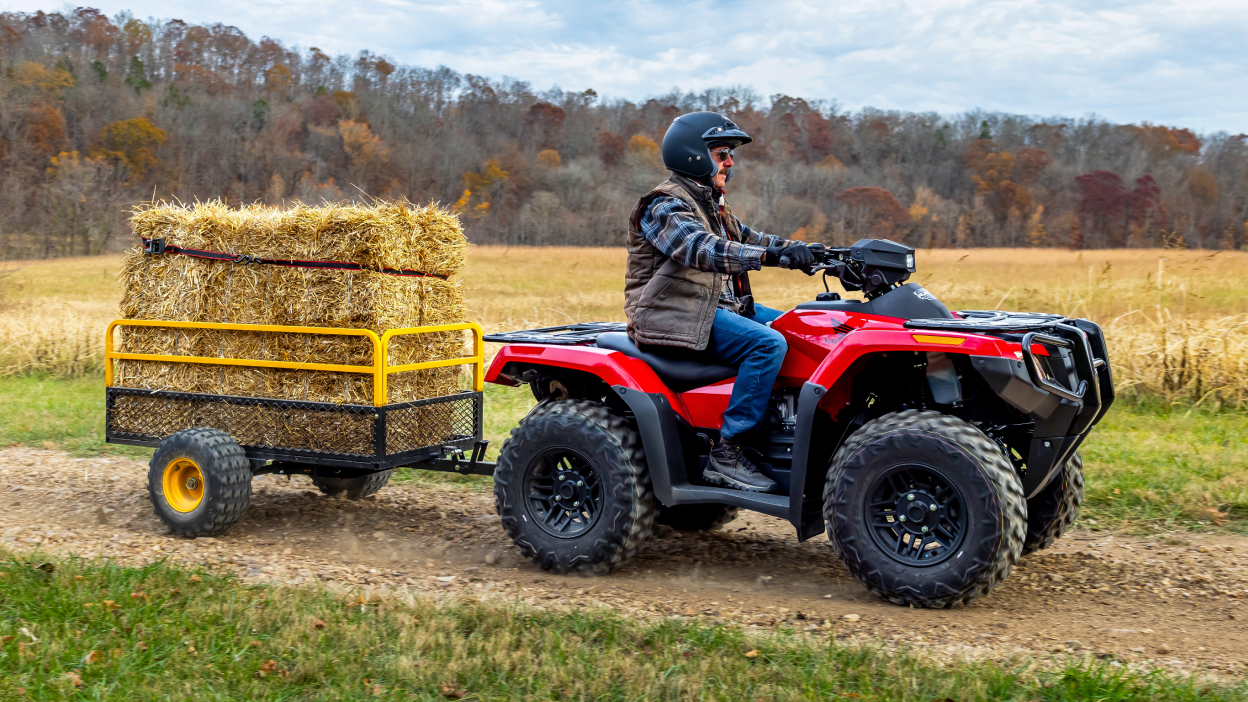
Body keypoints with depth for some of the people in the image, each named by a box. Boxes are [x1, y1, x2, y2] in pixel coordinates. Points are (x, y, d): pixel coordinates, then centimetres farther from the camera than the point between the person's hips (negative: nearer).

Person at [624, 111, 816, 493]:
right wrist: (772, 255, -39)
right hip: (679, 317, -10)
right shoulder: (665, 206, -12)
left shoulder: (712, 205, 21)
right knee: (769, 343, -27)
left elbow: (748, 239, 17)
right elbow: (702, 249, -29)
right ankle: (725, 454, -25)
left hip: (719, 307, 10)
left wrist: (803, 250, 1)